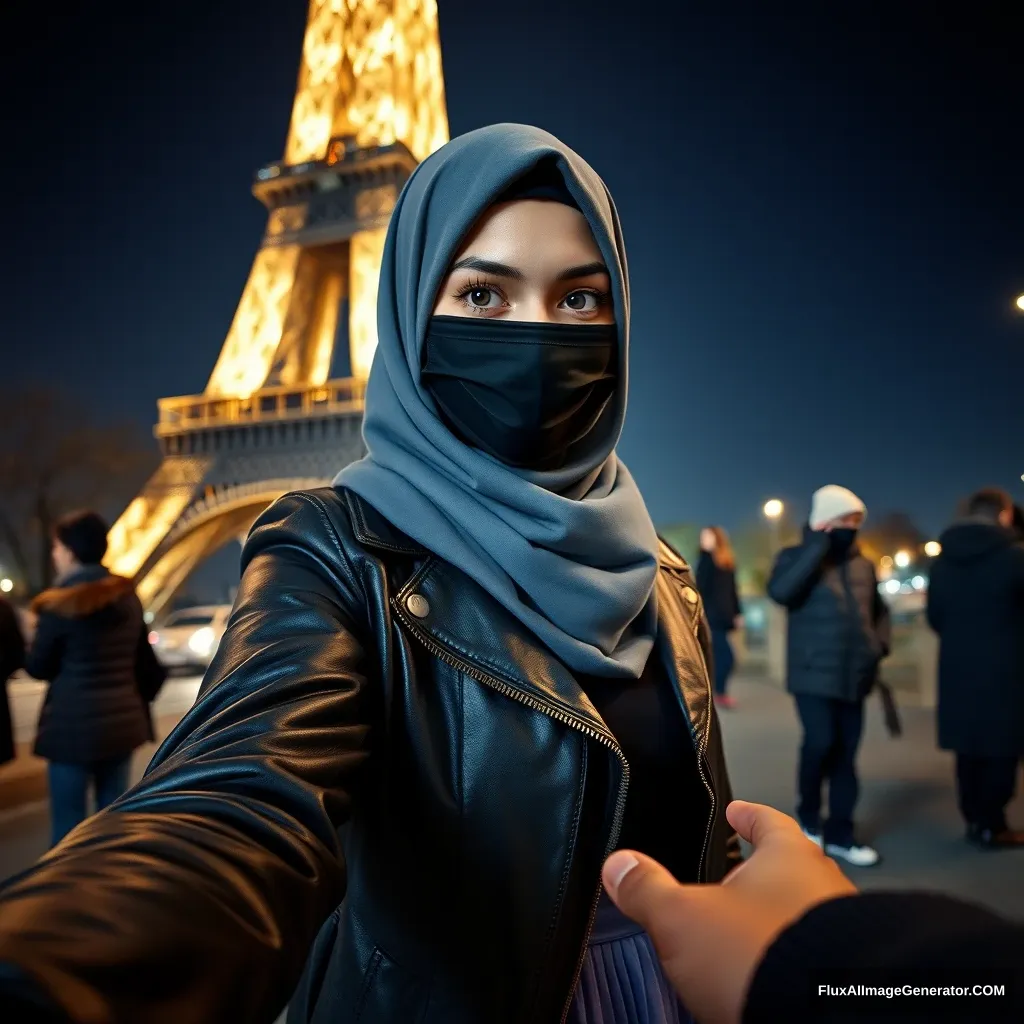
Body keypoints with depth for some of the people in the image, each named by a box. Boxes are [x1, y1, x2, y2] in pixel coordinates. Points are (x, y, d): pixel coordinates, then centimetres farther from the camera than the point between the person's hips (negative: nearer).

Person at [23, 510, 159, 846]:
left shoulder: (59, 604, -11)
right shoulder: (128, 596, 6)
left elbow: (36, 667, -2)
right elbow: (142, 657, 12)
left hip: (74, 724, -5)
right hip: (123, 719, 6)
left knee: (68, 821, 6)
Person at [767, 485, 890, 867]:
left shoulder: (863, 564, 11)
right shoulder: (796, 557, -4)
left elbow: (878, 610, 25)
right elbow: (780, 592, -25)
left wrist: (880, 644, 7)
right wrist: (817, 546, -22)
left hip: (854, 677, 5)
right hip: (814, 675, -5)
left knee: (846, 754, 9)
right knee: (821, 743, -13)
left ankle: (840, 833, 22)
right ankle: (809, 817, 13)